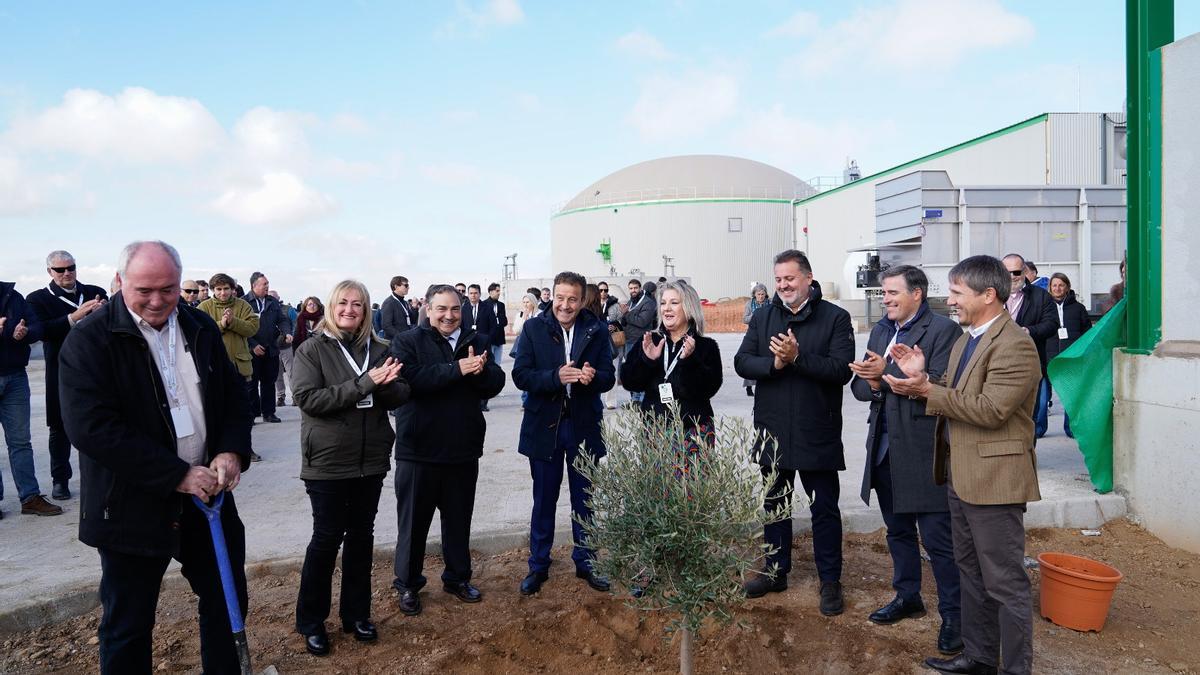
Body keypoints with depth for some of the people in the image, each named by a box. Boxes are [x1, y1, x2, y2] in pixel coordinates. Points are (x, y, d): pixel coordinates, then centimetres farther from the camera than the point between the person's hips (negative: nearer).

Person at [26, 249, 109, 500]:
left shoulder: (95, 293, 7)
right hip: (62, 374, -1)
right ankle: (60, 480, 20)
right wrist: (75, 316, -26)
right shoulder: (38, 299, 2)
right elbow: (44, 331, -14)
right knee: (60, 428, 8)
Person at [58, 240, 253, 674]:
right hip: (133, 505, -4)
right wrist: (177, 475, -22)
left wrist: (232, 452, -10)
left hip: (207, 491, 5)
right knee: (128, 625, 10)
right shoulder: (88, 341, -12)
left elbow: (234, 394, 10)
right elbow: (92, 428, -20)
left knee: (228, 602, 16)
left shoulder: (201, 328, 4)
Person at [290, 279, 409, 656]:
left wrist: (385, 384, -20)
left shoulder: (377, 348, 4)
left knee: (361, 536, 13)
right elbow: (306, 398, -19)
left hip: (371, 459, 4)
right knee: (327, 538, 5)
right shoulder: (312, 348, -7)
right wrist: (363, 384, -24)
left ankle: (356, 613, 27)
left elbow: (400, 397, 3)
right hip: (328, 462, -4)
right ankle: (311, 621, 22)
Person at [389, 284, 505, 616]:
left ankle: (457, 577, 35)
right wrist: (456, 369, -28)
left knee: (459, 519, 17)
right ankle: (408, 585, 27)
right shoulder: (408, 341, -6)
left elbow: (495, 384, -3)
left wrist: (480, 369, -24)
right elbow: (410, 379, -23)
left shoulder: (479, 341, 6)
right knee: (414, 521, 10)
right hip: (418, 451, -3)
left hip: (463, 450, 4)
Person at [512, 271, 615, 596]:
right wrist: (556, 377, -26)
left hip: (584, 426, 1)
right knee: (544, 499, 11)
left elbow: (608, 377, -2)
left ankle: (585, 562, 30)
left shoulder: (596, 330, -1)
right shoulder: (534, 328, -4)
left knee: (584, 498, 13)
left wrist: (592, 377, -25)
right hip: (544, 425, -1)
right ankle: (538, 566, 26)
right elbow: (520, 375, -10)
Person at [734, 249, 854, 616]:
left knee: (825, 509, 8)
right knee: (773, 503, 16)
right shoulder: (763, 317, 6)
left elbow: (842, 369, -16)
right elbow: (742, 362, -1)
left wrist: (797, 357, -25)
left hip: (817, 432, -4)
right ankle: (776, 572, 32)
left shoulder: (835, 318, -6)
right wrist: (774, 363, -19)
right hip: (772, 430, 4)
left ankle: (830, 581, 22)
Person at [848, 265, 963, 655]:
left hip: (923, 452, -7)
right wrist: (872, 383, -14)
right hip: (885, 449, 7)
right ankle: (907, 597, 35)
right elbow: (860, 386, 8)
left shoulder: (943, 330, -10)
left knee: (937, 537, 0)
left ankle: (953, 615, 14)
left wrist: (887, 374, -24)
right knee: (898, 530, 19)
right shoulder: (880, 330, 13)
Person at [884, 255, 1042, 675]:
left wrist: (926, 390, -20)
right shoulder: (966, 340, 13)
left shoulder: (1015, 345, -18)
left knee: (1005, 583, 1)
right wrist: (921, 378, -2)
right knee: (971, 573, 20)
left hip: (994, 479, -10)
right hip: (960, 474, 10)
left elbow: (989, 408, -24)